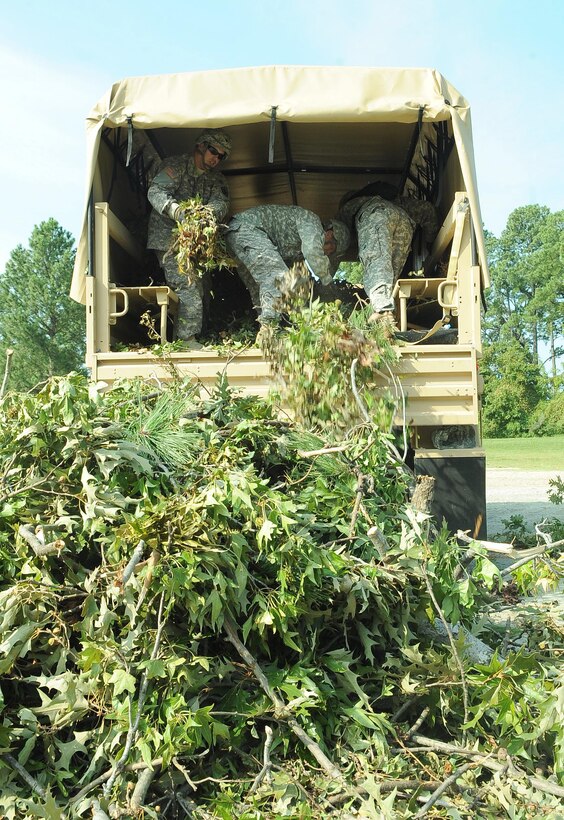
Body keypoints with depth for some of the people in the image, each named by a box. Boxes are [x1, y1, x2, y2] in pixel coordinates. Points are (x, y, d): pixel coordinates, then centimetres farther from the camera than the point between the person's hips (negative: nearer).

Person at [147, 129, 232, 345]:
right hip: (168, 237, -7)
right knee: (188, 286, -19)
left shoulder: (216, 179, 14)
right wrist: (178, 212, -40)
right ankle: (187, 338, -18)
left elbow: (221, 202, -6)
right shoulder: (176, 165, -5)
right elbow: (155, 192, -21)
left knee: (198, 289, 6)